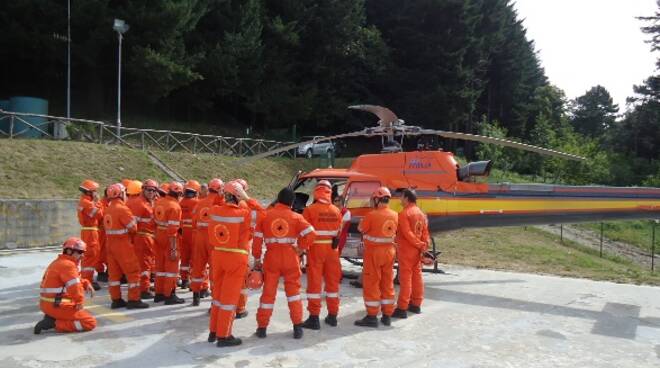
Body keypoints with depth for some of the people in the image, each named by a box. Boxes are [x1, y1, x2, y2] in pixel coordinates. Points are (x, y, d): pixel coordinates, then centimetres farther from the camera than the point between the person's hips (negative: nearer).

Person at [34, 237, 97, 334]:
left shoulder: (58, 262, 16)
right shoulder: (68, 265, -16)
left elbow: (76, 280, 21)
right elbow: (74, 286, -22)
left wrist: (86, 284, 3)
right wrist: (80, 302, -8)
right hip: (58, 306, -10)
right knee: (91, 323, -10)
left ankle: (52, 317, 14)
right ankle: (55, 323, -13)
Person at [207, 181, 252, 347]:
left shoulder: (214, 211, -4)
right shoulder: (244, 214, -16)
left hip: (217, 254, 5)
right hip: (236, 257, -5)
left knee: (218, 293, 19)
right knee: (230, 296, 5)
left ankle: (213, 331, 30)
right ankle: (223, 336, 12)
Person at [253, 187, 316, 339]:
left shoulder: (265, 215, 2)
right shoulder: (296, 217, -2)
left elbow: (257, 239, 1)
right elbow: (311, 233, -13)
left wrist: (257, 259, 8)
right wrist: (301, 248, -2)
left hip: (271, 257, 1)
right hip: (290, 257, -1)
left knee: (268, 291, 10)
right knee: (293, 290, 11)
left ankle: (262, 327, 15)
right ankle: (297, 326, 9)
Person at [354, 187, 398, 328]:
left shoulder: (372, 215, -18)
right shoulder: (394, 215, 0)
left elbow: (361, 229, -5)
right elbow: (393, 231, 10)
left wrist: (363, 220, 12)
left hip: (374, 252, -6)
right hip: (389, 251, 6)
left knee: (371, 284, 2)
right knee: (387, 283, 13)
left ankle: (372, 316, 5)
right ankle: (387, 315, 21)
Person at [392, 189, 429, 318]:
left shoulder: (404, 213, -14)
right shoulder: (421, 213, 11)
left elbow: (407, 234, -20)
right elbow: (425, 232, 8)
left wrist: (420, 245, -14)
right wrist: (424, 246, 3)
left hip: (406, 250, -8)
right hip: (417, 250, 8)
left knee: (405, 278, -7)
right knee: (417, 276, 13)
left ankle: (402, 308, -5)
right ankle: (416, 304, 22)